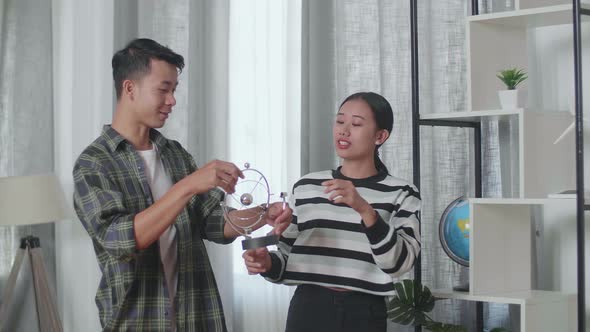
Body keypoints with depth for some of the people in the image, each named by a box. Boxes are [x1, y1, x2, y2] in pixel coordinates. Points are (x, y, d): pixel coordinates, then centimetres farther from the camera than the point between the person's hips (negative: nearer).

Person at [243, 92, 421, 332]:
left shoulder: (401, 194, -2)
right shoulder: (306, 188, 5)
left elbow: (399, 262, -15)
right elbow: (289, 258, 11)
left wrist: (365, 209, -26)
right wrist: (267, 263, -10)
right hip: (308, 311, 2)